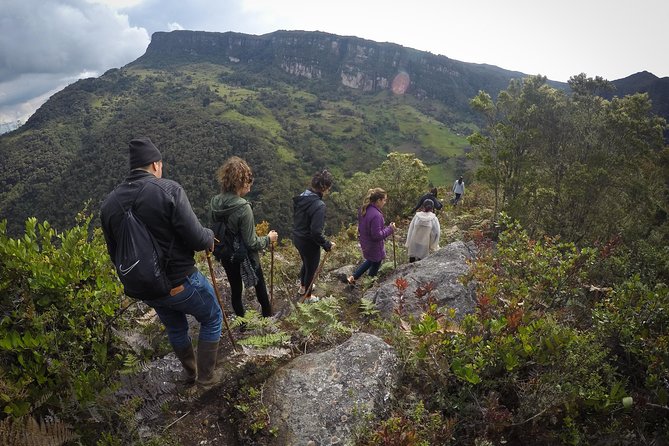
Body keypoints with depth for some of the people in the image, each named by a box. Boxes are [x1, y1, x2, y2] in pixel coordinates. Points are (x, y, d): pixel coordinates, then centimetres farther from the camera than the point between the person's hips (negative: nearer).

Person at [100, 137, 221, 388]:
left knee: (175, 328, 31)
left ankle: (189, 373, 51)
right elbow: (196, 239, -24)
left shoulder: (109, 203, -1)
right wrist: (210, 237, -1)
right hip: (182, 282, -6)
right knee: (212, 319, 22)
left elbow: (114, 254, 7)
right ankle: (206, 376, 31)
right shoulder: (168, 189, -19)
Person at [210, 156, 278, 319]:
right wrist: (268, 239, -8)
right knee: (260, 286, 20)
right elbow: (251, 243, -25)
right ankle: (268, 317, 38)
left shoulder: (216, 202, -10)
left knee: (235, 289, 20)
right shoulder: (243, 208, -30)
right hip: (245, 258, -5)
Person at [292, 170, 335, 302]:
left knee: (306, 263, 31)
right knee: (311, 268, 16)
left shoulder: (301, 197, -4)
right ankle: (307, 295, 37)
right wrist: (327, 244, -16)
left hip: (297, 238, 8)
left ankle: (302, 287, 53)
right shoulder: (319, 205, -30)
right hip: (309, 243, -8)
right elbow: (316, 232, -30)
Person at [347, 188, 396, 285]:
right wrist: (390, 229, -20)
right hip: (374, 246, -9)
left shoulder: (363, 209, -4)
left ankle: (353, 277, 33)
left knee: (371, 261, 30)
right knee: (375, 266, 16)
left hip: (365, 243, 9)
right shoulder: (376, 215, -33)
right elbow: (377, 235, -29)